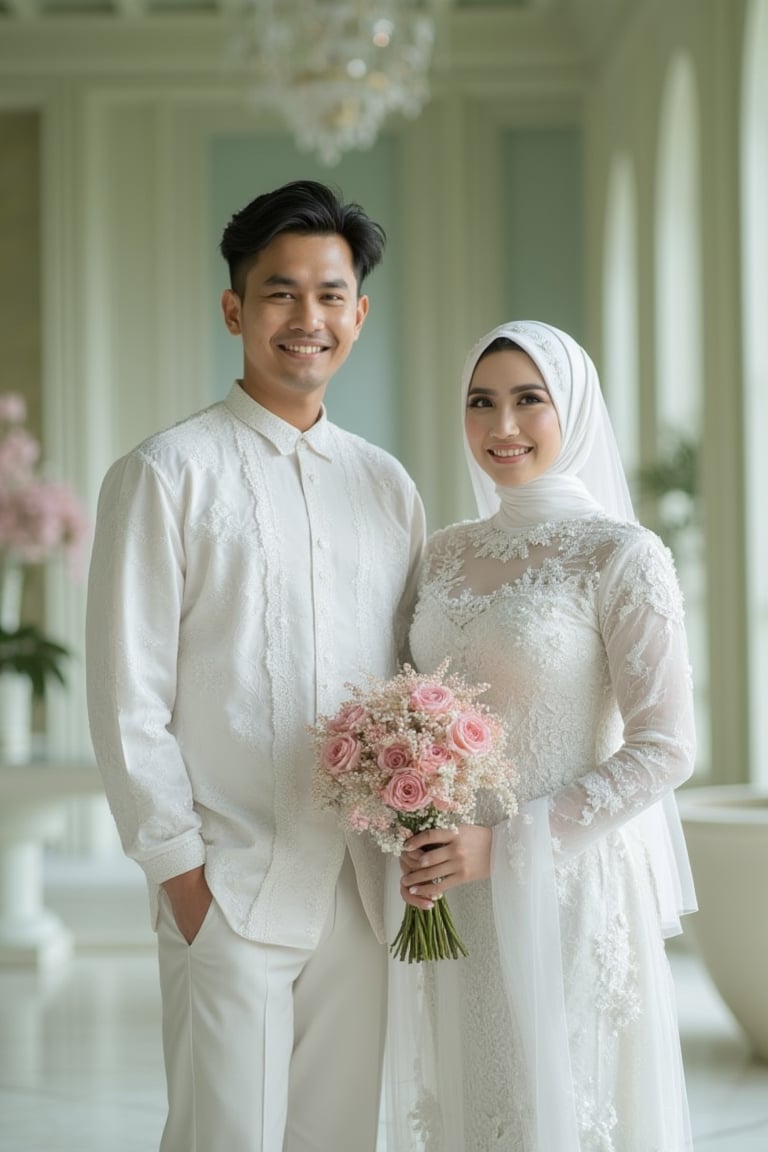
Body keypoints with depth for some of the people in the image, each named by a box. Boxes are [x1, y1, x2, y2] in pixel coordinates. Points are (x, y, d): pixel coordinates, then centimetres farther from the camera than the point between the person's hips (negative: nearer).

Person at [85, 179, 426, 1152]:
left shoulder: (388, 487, 12)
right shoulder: (166, 475, -3)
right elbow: (127, 699, -6)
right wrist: (181, 871, -10)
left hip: (362, 892, 5)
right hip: (231, 890, -5)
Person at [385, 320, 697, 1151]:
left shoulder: (621, 555, -9)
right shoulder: (443, 555, 9)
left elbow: (663, 748, -12)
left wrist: (506, 847, -17)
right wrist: (412, 847, -3)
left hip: (564, 888, -5)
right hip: (446, 898, 5)